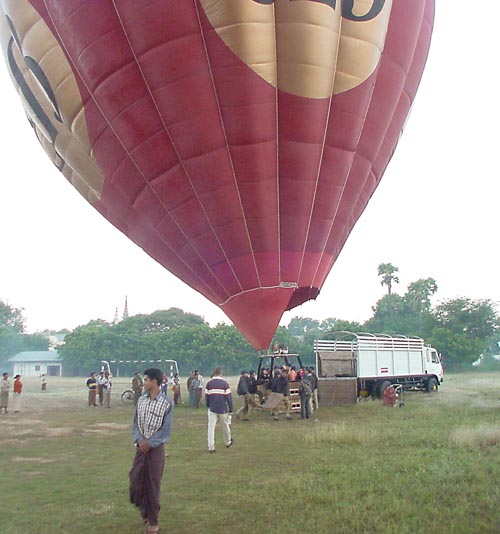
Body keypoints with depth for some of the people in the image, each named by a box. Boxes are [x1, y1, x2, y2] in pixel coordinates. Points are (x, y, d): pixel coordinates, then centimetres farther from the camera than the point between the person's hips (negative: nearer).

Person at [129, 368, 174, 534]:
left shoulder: (167, 403, -12)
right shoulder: (141, 400, 3)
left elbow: (166, 429, -12)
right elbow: (136, 423, 5)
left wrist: (150, 443, -16)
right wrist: (140, 440, -11)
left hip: (156, 448, -5)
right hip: (140, 447, 5)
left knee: (153, 484, 4)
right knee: (136, 481, 7)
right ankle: (145, 511, 34)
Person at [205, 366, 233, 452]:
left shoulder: (209, 383, 0)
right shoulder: (225, 383, -6)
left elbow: (206, 397, 4)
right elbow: (229, 397, -5)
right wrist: (230, 409, 2)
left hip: (212, 409, 1)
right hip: (223, 409, -1)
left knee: (211, 427, 3)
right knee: (225, 426, 17)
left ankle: (211, 447, -1)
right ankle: (228, 442, 35)